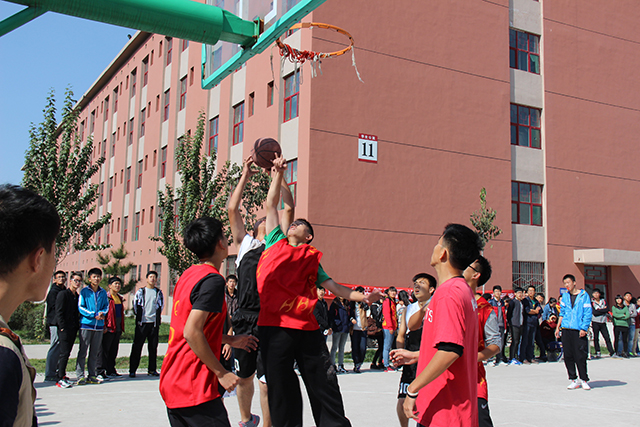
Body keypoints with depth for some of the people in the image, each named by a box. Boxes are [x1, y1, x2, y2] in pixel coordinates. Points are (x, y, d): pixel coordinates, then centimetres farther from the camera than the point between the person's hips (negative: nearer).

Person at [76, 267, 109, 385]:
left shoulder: (103, 292, 12)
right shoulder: (84, 291, 0)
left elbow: (106, 306, 15)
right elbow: (80, 307, -4)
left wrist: (102, 313, -8)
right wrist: (94, 315, -13)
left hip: (99, 325, 4)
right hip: (86, 324, -4)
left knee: (95, 352, 8)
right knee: (83, 351, -4)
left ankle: (92, 375, 15)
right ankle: (80, 376, 0)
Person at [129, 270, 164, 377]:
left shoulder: (159, 292, 10)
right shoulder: (140, 292, 6)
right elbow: (135, 305, 7)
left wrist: (158, 317, 10)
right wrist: (139, 316, 4)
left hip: (154, 323, 2)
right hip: (142, 323, -2)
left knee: (153, 347, 5)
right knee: (137, 346, -2)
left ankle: (152, 369, 13)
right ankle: (132, 370, 3)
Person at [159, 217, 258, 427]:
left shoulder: (188, 275, 12)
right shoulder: (212, 279, -15)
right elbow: (191, 332, -23)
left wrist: (230, 339, 24)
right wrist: (221, 372, -16)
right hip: (195, 389, -9)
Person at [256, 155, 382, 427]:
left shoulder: (312, 258, 17)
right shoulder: (276, 243, 14)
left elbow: (331, 286, 11)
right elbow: (271, 205, 16)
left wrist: (361, 297, -3)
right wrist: (278, 174, 17)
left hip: (307, 326, 1)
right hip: (274, 325, -1)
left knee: (323, 382, 2)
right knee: (280, 387, 6)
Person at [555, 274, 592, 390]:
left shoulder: (584, 295, -1)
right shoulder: (565, 296, 12)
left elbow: (588, 313, -4)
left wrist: (584, 328, -12)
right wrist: (558, 327, 11)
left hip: (579, 331, -4)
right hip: (566, 330, 4)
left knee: (580, 356, -3)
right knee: (568, 356, 4)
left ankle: (584, 380, 10)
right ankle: (573, 380, 13)